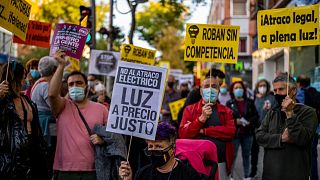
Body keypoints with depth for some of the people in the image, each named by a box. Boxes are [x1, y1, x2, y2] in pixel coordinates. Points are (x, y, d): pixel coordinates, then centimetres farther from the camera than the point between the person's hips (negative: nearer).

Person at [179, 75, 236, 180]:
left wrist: (204, 131, -12)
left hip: (219, 163, 1)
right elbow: (182, 134, -5)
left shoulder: (226, 111, 8)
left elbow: (231, 132, -8)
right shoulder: (190, 109, 6)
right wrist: (202, 118, -15)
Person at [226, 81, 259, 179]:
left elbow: (256, 115, 7)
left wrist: (249, 121, -10)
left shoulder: (249, 102, 6)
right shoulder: (229, 103, -2)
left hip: (247, 133, 3)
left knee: (246, 155, 13)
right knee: (232, 155, -2)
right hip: (235, 133, -3)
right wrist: (235, 121, -17)